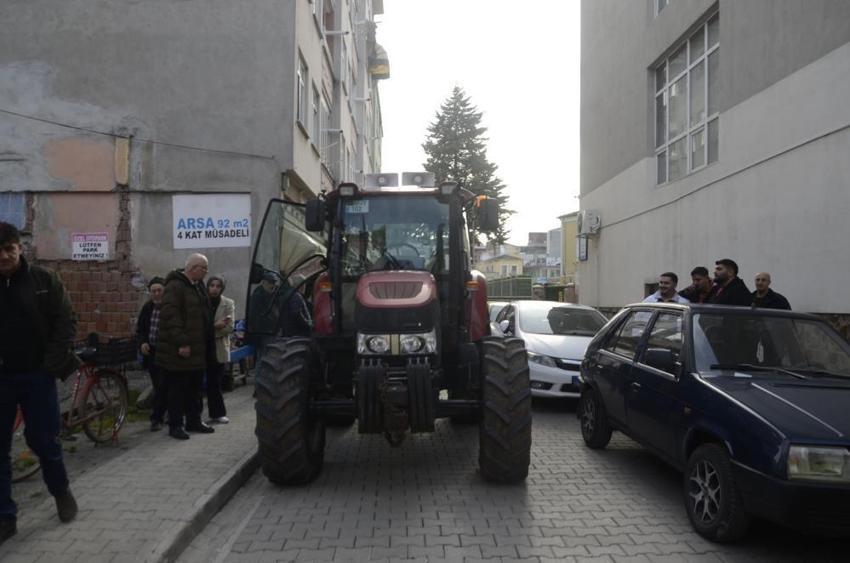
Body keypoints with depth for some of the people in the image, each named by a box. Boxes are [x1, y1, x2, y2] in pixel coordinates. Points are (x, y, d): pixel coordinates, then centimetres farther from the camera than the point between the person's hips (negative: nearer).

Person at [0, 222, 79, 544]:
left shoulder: (44, 280, -3)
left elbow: (66, 322, -4)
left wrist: (52, 364, -12)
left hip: (36, 375, -2)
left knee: (44, 440, 6)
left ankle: (61, 491, 32)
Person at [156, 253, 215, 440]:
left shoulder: (199, 286, 15)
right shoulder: (175, 287, -14)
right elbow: (170, 317, -21)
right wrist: (181, 343, -24)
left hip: (197, 350, 9)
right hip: (178, 351, -9)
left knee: (195, 388, 15)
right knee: (178, 389, 0)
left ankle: (194, 420, 25)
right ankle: (175, 425, 9)